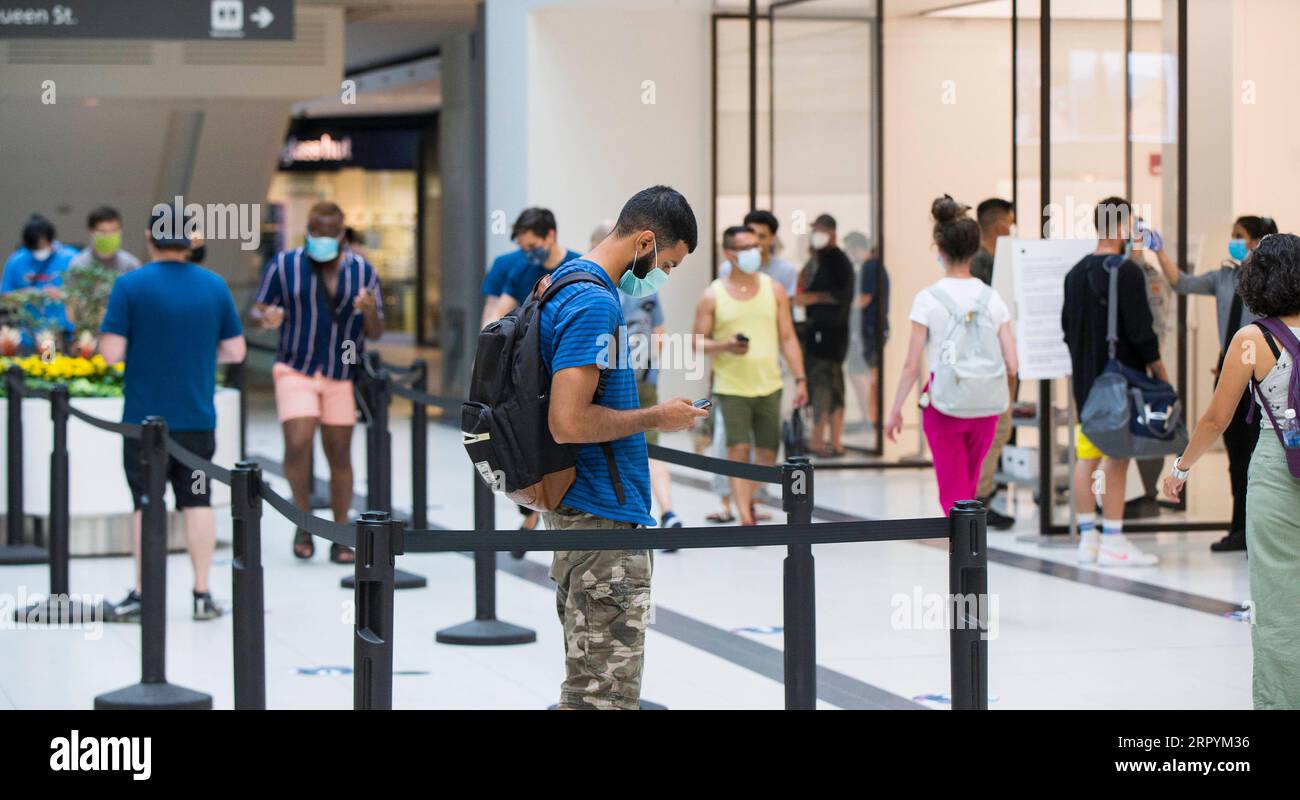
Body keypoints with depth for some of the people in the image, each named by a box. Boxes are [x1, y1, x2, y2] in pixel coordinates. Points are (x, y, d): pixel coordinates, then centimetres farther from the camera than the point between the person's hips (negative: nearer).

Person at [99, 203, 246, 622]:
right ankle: (203, 594, 9)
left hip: (146, 418, -3)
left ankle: (142, 596, 5)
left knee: (147, 505, 3)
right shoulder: (215, 286, 2)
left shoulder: (130, 285, -9)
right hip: (198, 418, 3)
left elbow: (111, 352, -13)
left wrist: (141, 346, 8)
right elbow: (235, 351, 5)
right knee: (197, 502, 9)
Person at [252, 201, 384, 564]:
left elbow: (376, 333, 3)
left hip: (342, 376, 2)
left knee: (339, 456, 5)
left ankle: (341, 537, 14)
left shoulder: (362, 271, 1)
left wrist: (370, 311, -19)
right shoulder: (284, 266, -3)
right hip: (296, 371, -1)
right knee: (298, 446, -16)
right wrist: (266, 318, -20)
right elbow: (257, 309, 4)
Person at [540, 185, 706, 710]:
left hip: (581, 513, 11)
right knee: (606, 692, -7)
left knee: (586, 684, 16)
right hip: (602, 518, -11)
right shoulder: (595, 303, -18)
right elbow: (568, 423, -26)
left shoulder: (568, 284, 14)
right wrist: (655, 418, -14)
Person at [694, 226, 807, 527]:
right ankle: (745, 519, -11)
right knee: (738, 450, -12)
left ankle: (749, 500, 33)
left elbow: (788, 338, 7)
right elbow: (698, 342, 1)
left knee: (767, 452, 9)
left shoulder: (774, 290, 5)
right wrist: (725, 346, -20)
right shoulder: (712, 296, -1)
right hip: (731, 388, -3)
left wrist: (800, 379, 0)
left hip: (769, 386, 3)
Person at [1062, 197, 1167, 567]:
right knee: (1116, 457, -5)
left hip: (1085, 380, 7)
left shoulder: (1076, 272, 10)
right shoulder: (1127, 271, -13)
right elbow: (1141, 330, -15)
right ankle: (1113, 543, -4)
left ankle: (1087, 538, 13)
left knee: (1086, 456, 9)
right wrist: (1161, 375, -6)